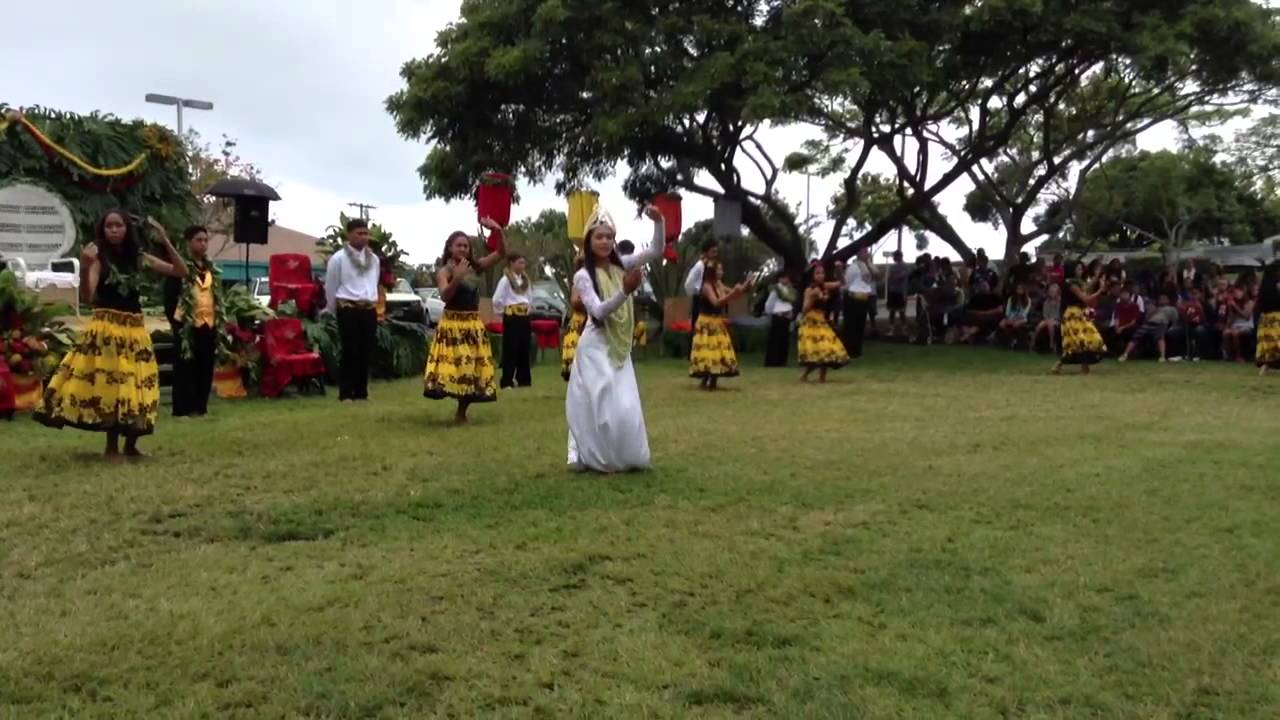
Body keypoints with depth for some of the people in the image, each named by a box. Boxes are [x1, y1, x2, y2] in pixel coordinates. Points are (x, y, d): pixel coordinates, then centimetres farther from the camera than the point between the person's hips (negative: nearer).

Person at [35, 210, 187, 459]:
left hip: (135, 331, 4)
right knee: (108, 386, -4)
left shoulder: (139, 258, 7)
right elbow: (87, 297, -16)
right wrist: (84, 267, -32)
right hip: (106, 331, -4)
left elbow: (181, 272, 6)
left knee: (135, 388, 8)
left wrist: (165, 241, -4)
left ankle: (131, 445, 21)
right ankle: (112, 447, 7)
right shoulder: (99, 258, -5)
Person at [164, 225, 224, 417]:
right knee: (185, 370, -2)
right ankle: (182, 409, 2)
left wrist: (221, 324, 11)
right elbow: (169, 298, -6)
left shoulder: (213, 271, 16)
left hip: (209, 326, 6)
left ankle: (200, 407, 17)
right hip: (188, 326, -6)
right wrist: (176, 322, -10)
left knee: (206, 370, 9)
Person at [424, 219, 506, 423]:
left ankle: (462, 412, 18)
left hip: (473, 324, 5)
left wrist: (498, 231, -10)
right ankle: (460, 411, -1)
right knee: (452, 367, -10)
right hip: (452, 325, -5)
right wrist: (456, 278, -32)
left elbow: (500, 254, 4)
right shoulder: (444, 271, -4)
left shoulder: (474, 267, 8)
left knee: (472, 369, 7)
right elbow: (444, 296, -19)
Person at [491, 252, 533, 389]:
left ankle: (523, 379, 16)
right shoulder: (505, 280, -10)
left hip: (524, 317, 7)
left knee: (524, 349, 8)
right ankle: (507, 381, -2)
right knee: (510, 350, -5)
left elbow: (530, 298, 23)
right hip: (511, 318, -7)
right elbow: (497, 300, -13)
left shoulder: (526, 280, 12)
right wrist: (501, 311, -2)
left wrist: (528, 308, 12)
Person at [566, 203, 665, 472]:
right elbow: (599, 311, -20)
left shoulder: (621, 266, 4)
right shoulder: (583, 276, -10)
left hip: (619, 347, 5)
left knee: (625, 407, 6)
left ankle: (623, 458, 19)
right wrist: (626, 291, -34)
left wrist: (658, 222, -16)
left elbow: (656, 251, 1)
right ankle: (596, 458, 6)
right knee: (602, 406, -7)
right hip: (596, 347, -5)